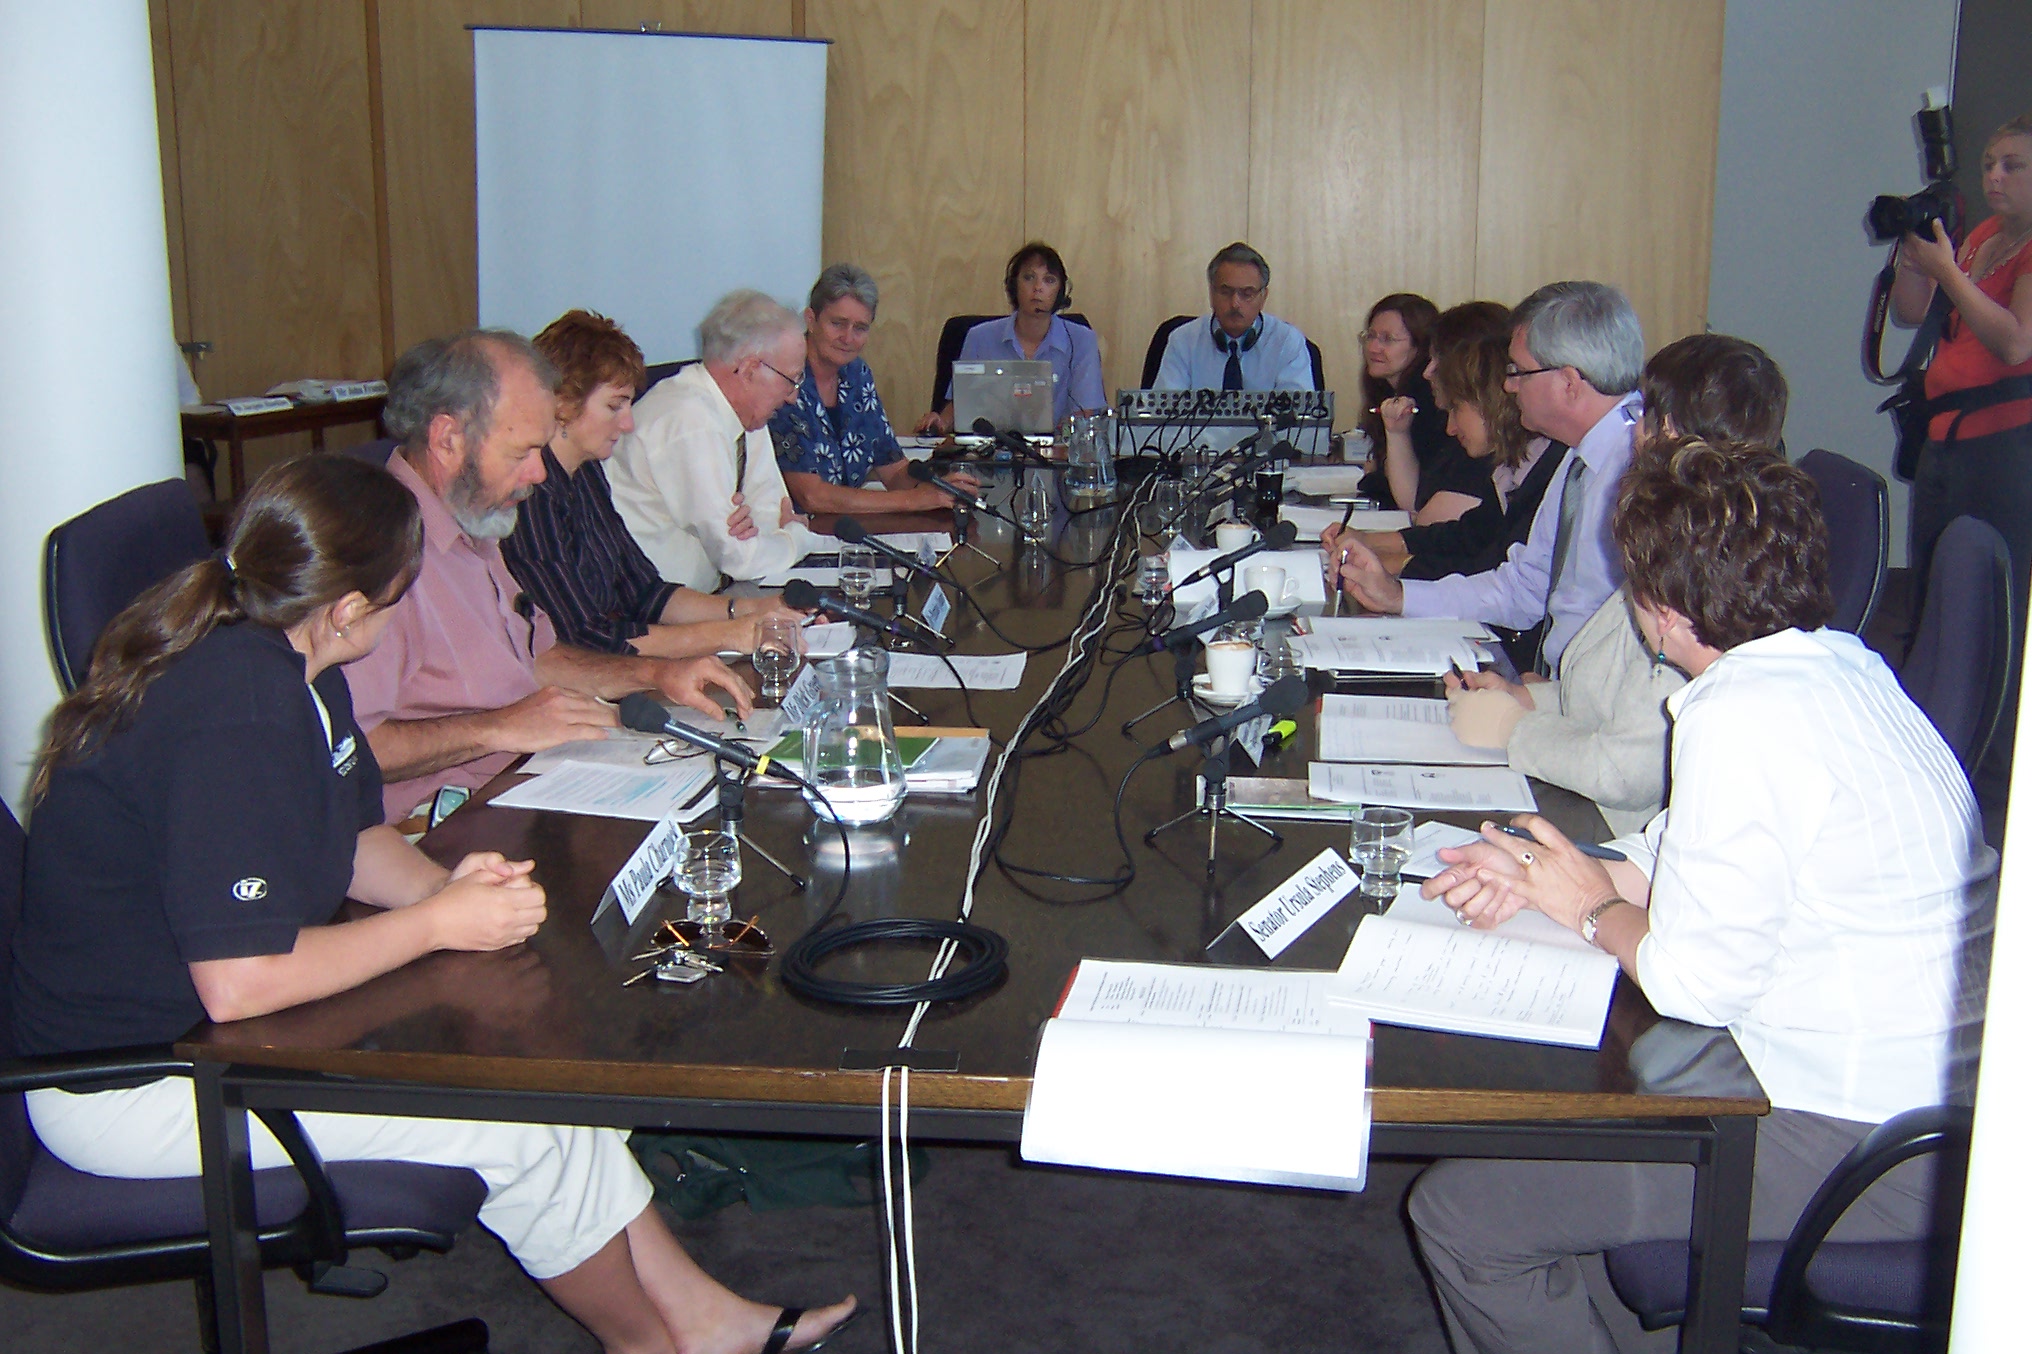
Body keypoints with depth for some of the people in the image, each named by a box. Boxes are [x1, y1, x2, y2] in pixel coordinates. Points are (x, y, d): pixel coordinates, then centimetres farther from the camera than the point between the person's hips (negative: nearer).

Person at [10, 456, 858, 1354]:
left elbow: (350, 837, 13)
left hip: (192, 1014, 10)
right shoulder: (235, 722, -30)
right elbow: (239, 984, -33)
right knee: (522, 1119, -14)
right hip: (126, 1077, -10)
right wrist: (439, 923, -22)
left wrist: (445, 886, -8)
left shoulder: (292, 668, 2)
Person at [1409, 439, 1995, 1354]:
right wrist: (1544, 875, 8)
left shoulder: (1741, 716, -24)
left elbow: (1695, 981, -21)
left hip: (1866, 1143, -10)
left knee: (1460, 1214, -8)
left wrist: (1593, 906, -1)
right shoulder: (1835, 660, 5)